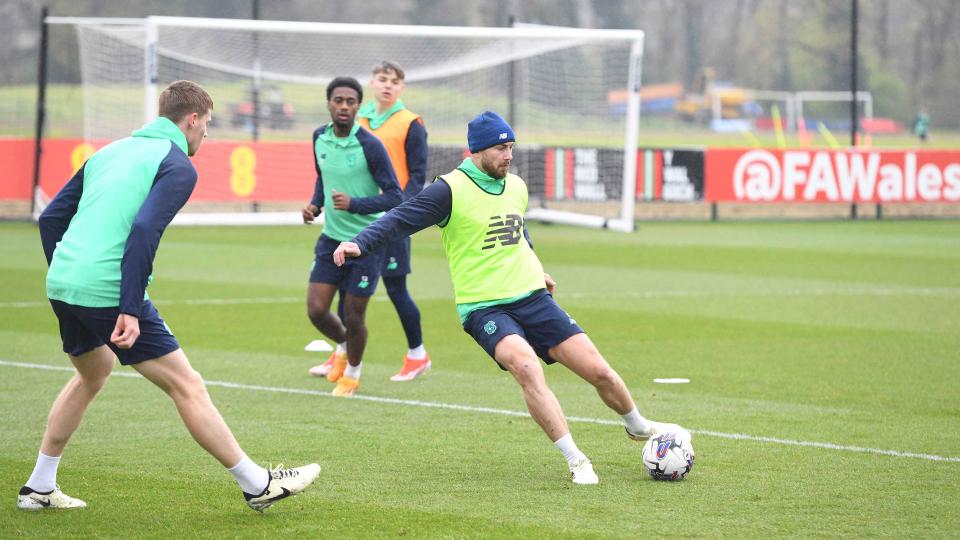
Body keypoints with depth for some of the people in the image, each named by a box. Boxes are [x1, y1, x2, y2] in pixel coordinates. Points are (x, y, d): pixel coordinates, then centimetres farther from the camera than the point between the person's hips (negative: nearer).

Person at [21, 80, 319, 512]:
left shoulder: (110, 151, 21)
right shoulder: (177, 165, -3)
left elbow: (51, 217, 21)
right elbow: (144, 230, -18)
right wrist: (130, 310, -20)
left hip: (62, 284, 8)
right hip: (108, 293, -8)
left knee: (92, 373, 30)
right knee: (187, 386, 0)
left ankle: (38, 488, 32)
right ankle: (257, 485, 5)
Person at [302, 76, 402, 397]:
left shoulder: (370, 146, -17)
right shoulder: (320, 138, 1)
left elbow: (394, 197, -16)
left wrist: (354, 204, -28)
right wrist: (315, 204, 3)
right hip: (331, 238, 5)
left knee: (353, 316, 1)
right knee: (316, 310, -2)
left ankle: (353, 372, 30)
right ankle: (343, 346, 32)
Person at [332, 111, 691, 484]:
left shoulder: (516, 187, 10)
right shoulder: (451, 190, -10)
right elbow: (400, 220, -16)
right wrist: (359, 245, -30)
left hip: (533, 299, 6)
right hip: (484, 309, -6)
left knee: (598, 371, 2)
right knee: (527, 368, -32)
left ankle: (638, 426, 33)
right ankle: (576, 462, -25)